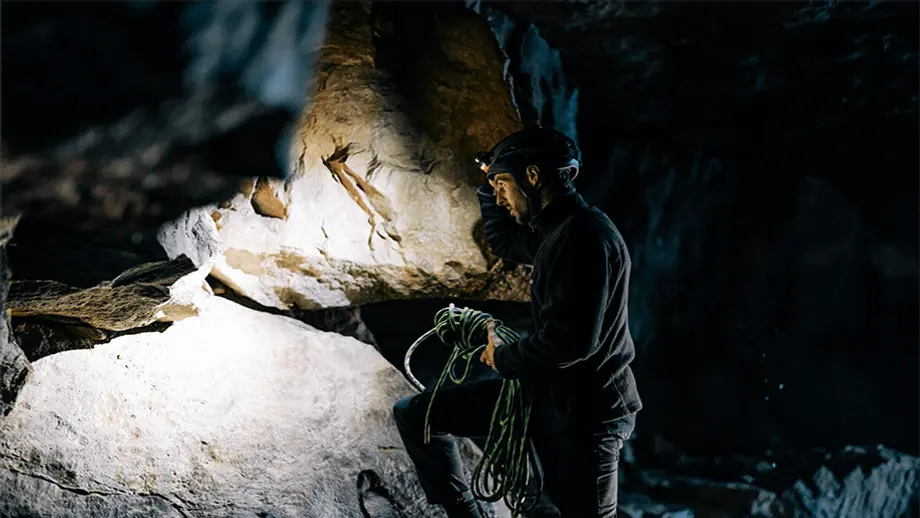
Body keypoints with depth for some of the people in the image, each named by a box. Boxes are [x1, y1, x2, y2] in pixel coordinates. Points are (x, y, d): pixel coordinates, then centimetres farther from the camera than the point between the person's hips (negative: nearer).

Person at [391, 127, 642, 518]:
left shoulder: (586, 235, -22)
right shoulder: (555, 231, 9)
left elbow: (572, 339, -30)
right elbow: (502, 241, 31)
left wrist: (504, 358, -13)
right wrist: (492, 179, 19)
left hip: (583, 411, -9)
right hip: (541, 389, 10)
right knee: (414, 414, 8)